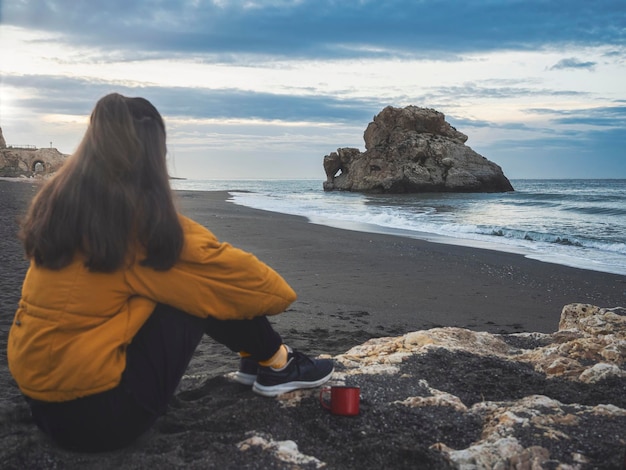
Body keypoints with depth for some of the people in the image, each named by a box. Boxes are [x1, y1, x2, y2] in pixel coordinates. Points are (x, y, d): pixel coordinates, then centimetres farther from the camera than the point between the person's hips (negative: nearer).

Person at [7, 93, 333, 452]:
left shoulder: (58, 200, 3)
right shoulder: (138, 212, -18)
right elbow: (220, 263, -8)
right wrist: (278, 291, 10)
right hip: (98, 410, -8)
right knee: (203, 286, -3)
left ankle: (255, 358, 24)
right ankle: (276, 365, 16)